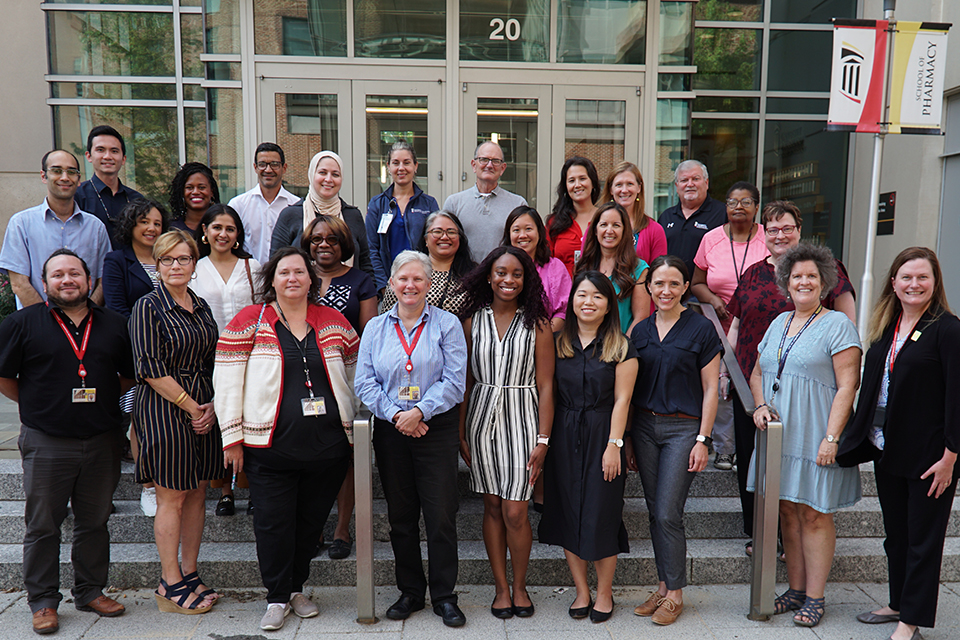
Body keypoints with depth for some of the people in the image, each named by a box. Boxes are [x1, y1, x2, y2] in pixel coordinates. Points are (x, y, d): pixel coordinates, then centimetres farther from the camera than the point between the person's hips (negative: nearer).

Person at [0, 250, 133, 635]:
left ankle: (91, 591, 27)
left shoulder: (113, 325, 7)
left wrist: (102, 401, 10)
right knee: (42, 525, 7)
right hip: (46, 442, -2)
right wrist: (36, 405, 3)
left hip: (101, 441, 3)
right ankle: (43, 601, 21)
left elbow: (128, 375, 16)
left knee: (94, 522, 13)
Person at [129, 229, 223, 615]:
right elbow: (150, 368, -13)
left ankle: (189, 575, 22)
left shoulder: (201, 307, 13)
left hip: (204, 408, 6)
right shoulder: (148, 307, -6)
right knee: (172, 497, 1)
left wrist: (212, 405, 0)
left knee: (196, 493, 10)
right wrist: (191, 406, -12)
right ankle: (170, 586, 13)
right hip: (164, 409, -6)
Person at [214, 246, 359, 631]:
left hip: (328, 446, 3)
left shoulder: (335, 323, 7)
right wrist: (232, 439, -5)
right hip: (270, 446, -3)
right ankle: (277, 598, 22)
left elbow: (354, 377, 16)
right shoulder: (249, 321, -1)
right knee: (274, 523, 3)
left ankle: (296, 588, 33)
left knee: (311, 520, 13)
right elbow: (226, 382, -2)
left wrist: (355, 428, 13)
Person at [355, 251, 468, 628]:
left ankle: (444, 596, 15)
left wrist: (419, 411, -16)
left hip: (437, 430, -2)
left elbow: (454, 381, -6)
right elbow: (364, 382, 3)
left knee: (441, 516, -1)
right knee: (400, 516, 10)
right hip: (390, 431, 3)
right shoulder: (375, 328, 9)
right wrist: (395, 414, -10)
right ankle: (410, 592, 26)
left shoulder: (447, 324, 1)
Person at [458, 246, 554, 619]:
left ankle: (520, 586, 21)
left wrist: (543, 439, -8)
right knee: (492, 506, 9)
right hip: (482, 419, 2)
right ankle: (501, 587, 24)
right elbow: (465, 381, 6)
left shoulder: (537, 323, -1)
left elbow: (545, 385, -3)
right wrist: (461, 433, 3)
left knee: (515, 511, -3)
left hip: (522, 420, -2)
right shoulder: (472, 321, 4)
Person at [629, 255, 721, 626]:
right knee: (654, 512, 10)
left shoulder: (701, 329, -5)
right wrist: (626, 440, 9)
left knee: (668, 513, -4)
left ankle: (675, 594, 12)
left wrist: (703, 440, -10)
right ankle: (664, 586, 23)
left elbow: (710, 389, -4)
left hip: (683, 428, -4)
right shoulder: (641, 331, 8)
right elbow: (631, 388, 11)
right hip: (644, 426, 5)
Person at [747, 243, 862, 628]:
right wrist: (760, 405, 0)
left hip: (815, 438, -6)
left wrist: (831, 438, -17)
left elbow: (847, 387, -11)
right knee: (787, 511, 10)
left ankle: (815, 598, 13)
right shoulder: (778, 324, 14)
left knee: (814, 514, 1)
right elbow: (757, 374, 20)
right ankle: (795, 591, 22)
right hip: (778, 437, 6)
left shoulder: (837, 325, -5)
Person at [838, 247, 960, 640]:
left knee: (923, 541, 6)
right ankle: (899, 603, 34)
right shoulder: (885, 328, 9)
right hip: (886, 451, 7)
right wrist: (863, 438, 11)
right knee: (895, 534, 18)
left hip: (928, 456, -7)